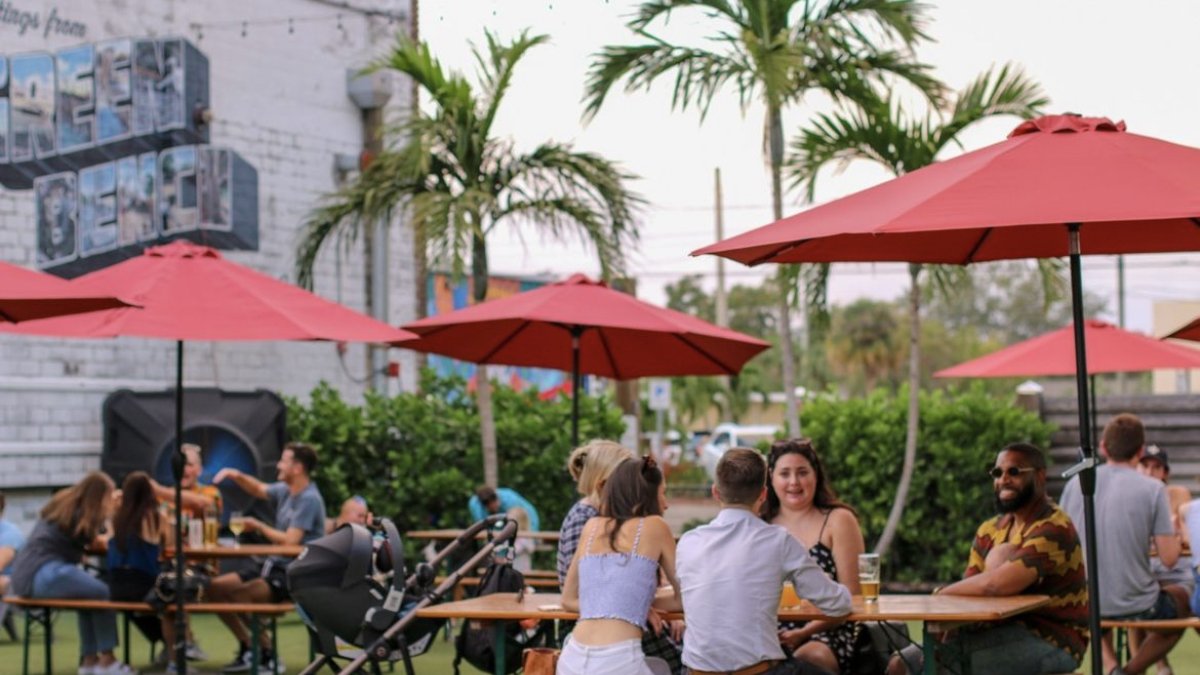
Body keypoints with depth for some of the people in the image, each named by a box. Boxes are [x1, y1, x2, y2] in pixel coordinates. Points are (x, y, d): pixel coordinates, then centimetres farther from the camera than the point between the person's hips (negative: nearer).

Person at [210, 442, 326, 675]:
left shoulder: (309, 500, -17)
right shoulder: (285, 491, 9)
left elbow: (290, 541, -24)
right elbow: (259, 489, 28)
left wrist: (258, 526, -10)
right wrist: (236, 476, 9)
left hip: (296, 574, -9)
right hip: (276, 565, 9)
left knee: (241, 594, -30)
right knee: (216, 588, 3)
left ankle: (269, 656, -13)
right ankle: (247, 647, 11)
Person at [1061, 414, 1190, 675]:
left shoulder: (1075, 483, -2)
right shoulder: (1153, 489, -11)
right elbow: (1169, 559, -12)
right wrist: (1176, 536, 10)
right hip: (1135, 606, -3)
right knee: (1180, 598, 31)